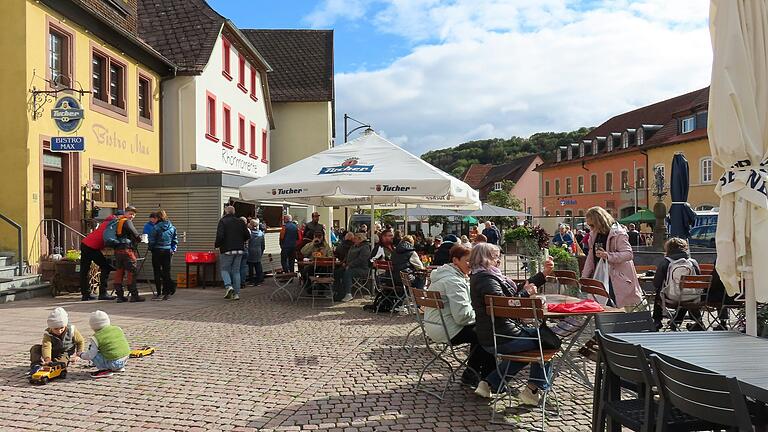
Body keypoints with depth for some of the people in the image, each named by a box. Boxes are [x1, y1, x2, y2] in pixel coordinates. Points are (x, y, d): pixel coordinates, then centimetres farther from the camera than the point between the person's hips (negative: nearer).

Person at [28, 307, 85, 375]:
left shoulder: (71, 330, -17)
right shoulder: (48, 334, -20)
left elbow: (81, 341, -2)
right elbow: (46, 347, -38)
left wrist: (78, 354, -12)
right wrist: (47, 359, -57)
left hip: (66, 353, -2)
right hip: (52, 353, 2)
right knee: (35, 348, -17)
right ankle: (36, 365, -23)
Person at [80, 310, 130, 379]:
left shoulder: (96, 337, -6)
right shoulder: (118, 329, 10)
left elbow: (90, 355, -6)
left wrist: (81, 355, 14)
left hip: (113, 363, -7)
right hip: (125, 360, 7)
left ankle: (104, 369, -5)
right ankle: (119, 368, 21)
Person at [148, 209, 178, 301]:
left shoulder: (156, 227, -11)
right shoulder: (172, 227, 4)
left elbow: (151, 241, -8)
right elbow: (175, 240, 8)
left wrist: (151, 249, 9)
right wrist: (173, 250, 12)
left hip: (157, 251, -4)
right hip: (168, 252, 4)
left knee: (157, 272, 4)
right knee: (166, 271, 8)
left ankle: (159, 293, 6)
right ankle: (167, 292, 6)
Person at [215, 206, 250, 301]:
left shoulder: (223, 221, -6)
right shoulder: (240, 222, 8)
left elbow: (220, 236, -17)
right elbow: (247, 236, 6)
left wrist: (216, 245, -1)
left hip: (227, 250, -4)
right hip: (239, 250, 4)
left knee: (225, 269, 9)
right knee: (236, 271, 9)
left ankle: (228, 286, -14)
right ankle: (236, 293, 5)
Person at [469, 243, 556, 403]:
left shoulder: (483, 276, 14)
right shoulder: (486, 279, -19)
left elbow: (517, 290, 14)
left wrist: (544, 274, 11)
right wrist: (526, 293, -13)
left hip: (490, 338, 10)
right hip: (500, 339, -10)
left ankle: (488, 383, 22)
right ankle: (532, 389, 10)